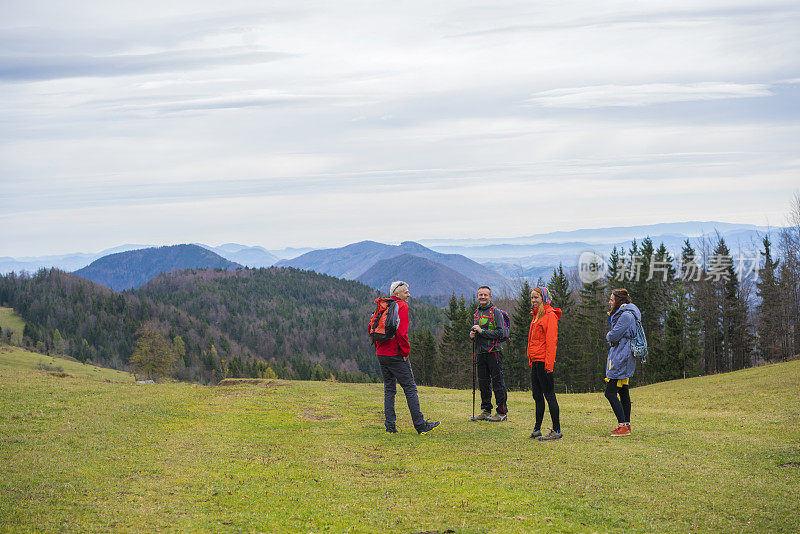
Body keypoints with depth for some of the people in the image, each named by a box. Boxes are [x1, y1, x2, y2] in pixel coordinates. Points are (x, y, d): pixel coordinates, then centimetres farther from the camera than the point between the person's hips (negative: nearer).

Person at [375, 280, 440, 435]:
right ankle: (420, 425, -2)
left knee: (389, 389, 11)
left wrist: (378, 348, 17)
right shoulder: (402, 306, -9)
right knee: (410, 388, -3)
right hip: (396, 355, -8)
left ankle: (390, 426, 8)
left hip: (381, 354, 8)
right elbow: (401, 331, -19)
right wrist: (405, 351, -11)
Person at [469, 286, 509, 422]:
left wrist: (482, 331, -18)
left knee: (497, 382, -5)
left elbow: (501, 333, -15)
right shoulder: (476, 313, 16)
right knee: (483, 383, 9)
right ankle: (486, 411, 18)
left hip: (494, 352, -7)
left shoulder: (496, 312, -6)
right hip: (481, 353, 7)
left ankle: (502, 412, -2)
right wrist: (472, 335, 5)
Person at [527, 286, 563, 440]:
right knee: (537, 395, 12)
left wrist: (549, 363, -21)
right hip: (535, 361, 9)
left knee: (549, 395, -7)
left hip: (544, 361, -9)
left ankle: (557, 430, -4)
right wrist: (531, 360, 17)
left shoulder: (550, 315, -10)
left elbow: (551, 340, -16)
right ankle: (537, 429, 18)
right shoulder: (537, 315, 18)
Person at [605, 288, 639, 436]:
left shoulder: (626, 316, -16)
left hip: (621, 358, -11)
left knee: (610, 392, -11)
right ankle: (626, 424, 18)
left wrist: (609, 336, 1)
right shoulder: (622, 314, 17)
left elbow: (614, 336, -19)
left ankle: (623, 426, -11)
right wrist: (612, 337, 1)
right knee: (623, 392, 14)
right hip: (624, 358, 11)